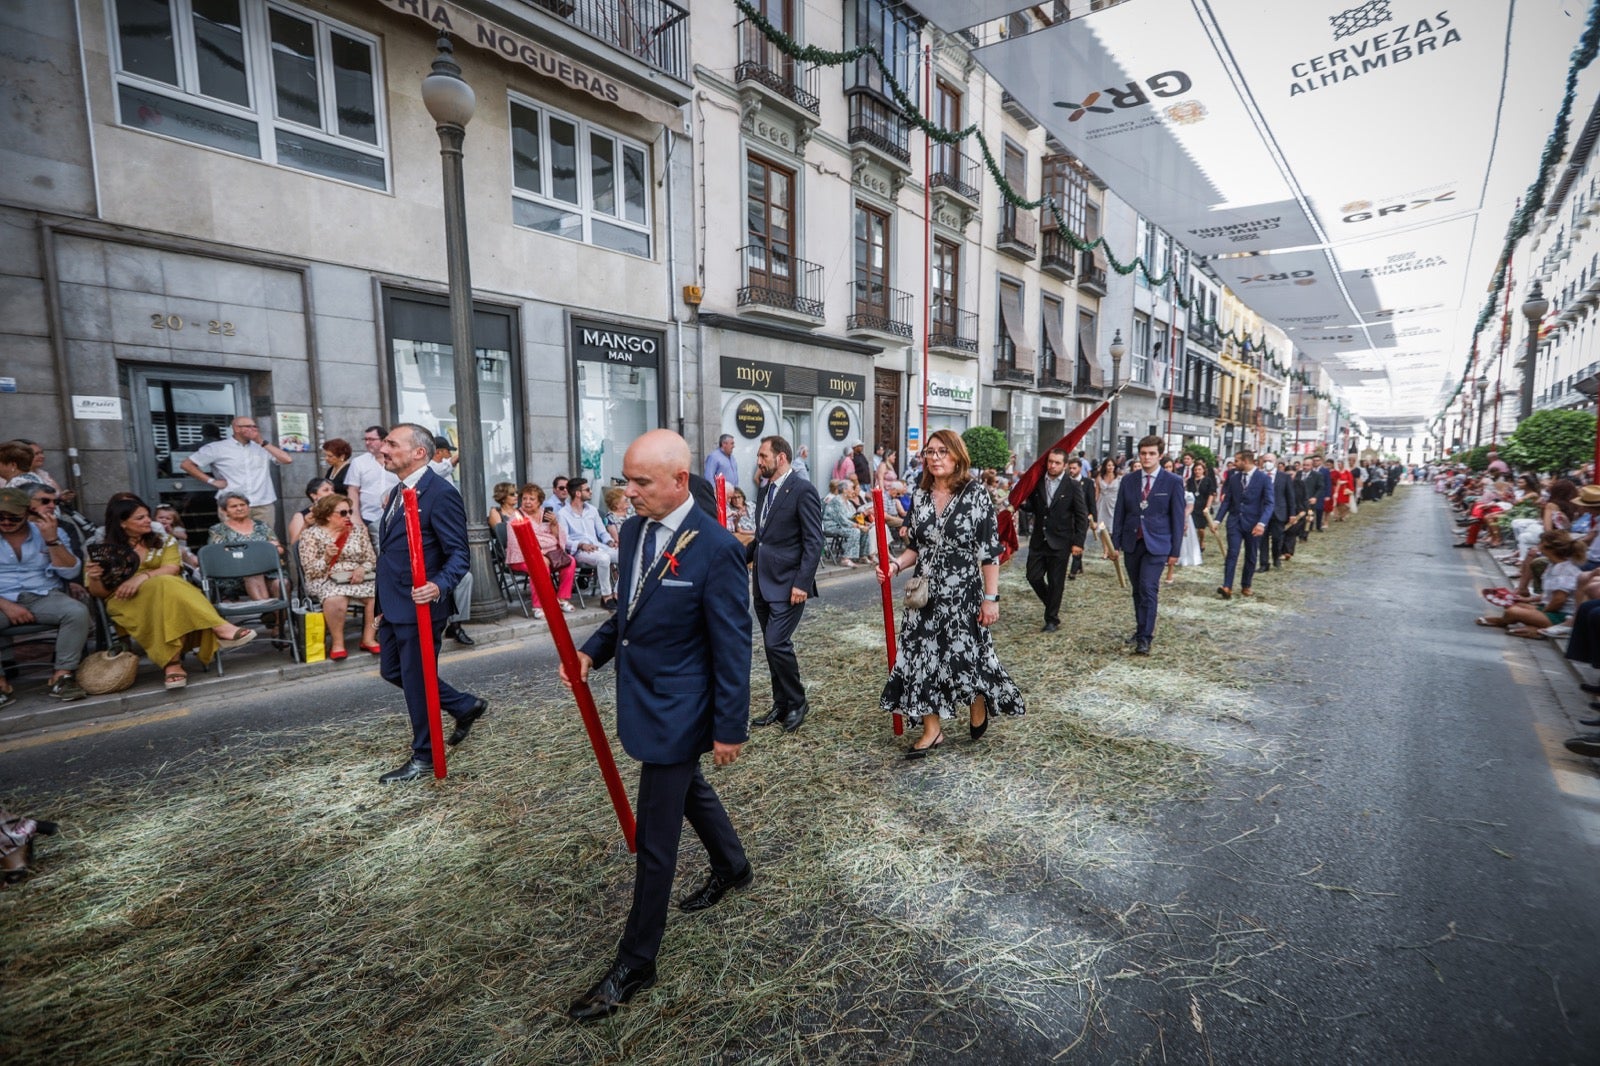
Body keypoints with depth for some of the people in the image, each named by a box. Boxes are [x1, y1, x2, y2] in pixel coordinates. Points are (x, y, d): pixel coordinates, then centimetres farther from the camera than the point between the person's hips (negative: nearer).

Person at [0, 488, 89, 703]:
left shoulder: (50, 531, 6)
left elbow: (70, 572, -3)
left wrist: (52, 539, -15)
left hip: (45, 598, 0)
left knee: (78, 611, -31)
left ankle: (62, 676, -24)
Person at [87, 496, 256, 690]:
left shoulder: (163, 541, 15)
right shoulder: (105, 551, 12)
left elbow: (171, 569, -3)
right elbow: (98, 592, 10)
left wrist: (142, 577, -21)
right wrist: (95, 579, -13)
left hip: (165, 592, 2)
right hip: (125, 602, -2)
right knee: (164, 584, -35)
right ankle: (221, 629, -47)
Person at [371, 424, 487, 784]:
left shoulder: (441, 493, -16)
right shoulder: (397, 492, 13)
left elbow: (458, 553, -18)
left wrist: (439, 587, -36)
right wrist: (383, 606, 22)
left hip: (419, 606, -10)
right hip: (393, 606, 10)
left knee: (416, 679, 3)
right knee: (393, 671, 18)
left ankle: (424, 757, 22)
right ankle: (466, 706, 34)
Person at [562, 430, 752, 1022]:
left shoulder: (716, 549, -24)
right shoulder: (634, 530, 0)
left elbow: (732, 646, -19)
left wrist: (730, 728, -15)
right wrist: (593, 651, -1)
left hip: (677, 709, -8)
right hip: (642, 698, 8)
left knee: (654, 837, 5)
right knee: (689, 788, 28)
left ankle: (635, 963, 26)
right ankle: (733, 867, 54)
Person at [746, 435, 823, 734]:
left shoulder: (802, 490, -11)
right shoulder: (764, 492, 14)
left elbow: (813, 542, -15)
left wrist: (802, 583, -20)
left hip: (788, 584, -8)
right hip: (764, 583, 8)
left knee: (777, 643, -11)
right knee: (772, 646, 13)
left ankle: (797, 702, 10)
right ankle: (781, 704, 26)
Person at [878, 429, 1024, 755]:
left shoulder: (976, 494, -10)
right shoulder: (919, 496, 3)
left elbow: (990, 550, -10)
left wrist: (991, 598, -12)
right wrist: (895, 565, -9)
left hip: (964, 594, -4)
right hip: (926, 594, 4)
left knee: (968, 655, 6)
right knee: (923, 655, 4)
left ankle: (979, 708, 38)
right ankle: (932, 729, 18)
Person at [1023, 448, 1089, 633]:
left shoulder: (1073, 485, -7)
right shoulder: (1037, 482, 3)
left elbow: (1082, 516, -5)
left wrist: (1078, 542, -10)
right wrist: (1023, 502, -12)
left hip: (1060, 542, -4)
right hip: (1039, 540, 4)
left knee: (1055, 582, 4)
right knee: (1033, 576, 5)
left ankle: (1052, 619, 19)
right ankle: (1052, 606, 30)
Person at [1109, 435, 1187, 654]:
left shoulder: (1173, 482, -3)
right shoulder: (1128, 480, 5)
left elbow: (1177, 518, -1)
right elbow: (1119, 513, 8)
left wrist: (1175, 550, -4)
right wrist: (1116, 543, 4)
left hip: (1156, 544, -4)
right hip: (1132, 543, 4)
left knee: (1148, 589, -13)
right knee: (1138, 590, 13)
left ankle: (1145, 638, -8)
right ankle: (1141, 629, 26)